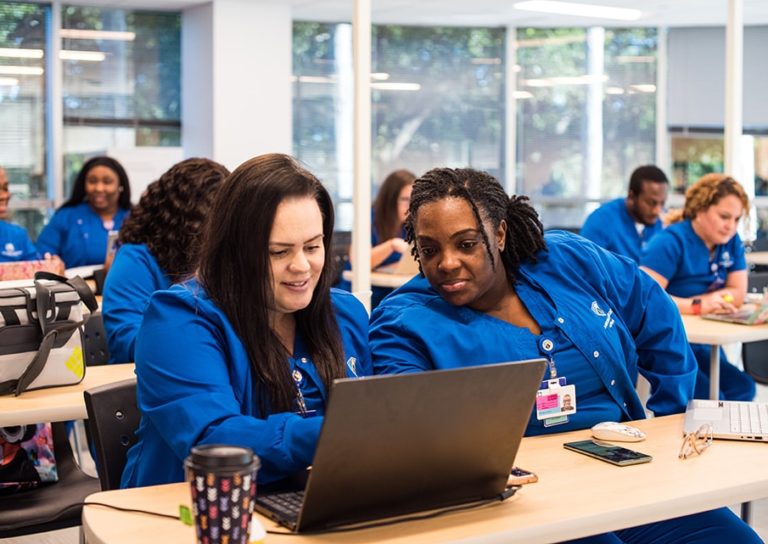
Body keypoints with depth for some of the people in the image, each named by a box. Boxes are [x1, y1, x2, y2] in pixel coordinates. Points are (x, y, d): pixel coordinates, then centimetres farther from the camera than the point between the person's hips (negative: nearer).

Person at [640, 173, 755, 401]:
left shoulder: (731, 242, 7)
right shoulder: (671, 242, -15)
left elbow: (738, 294, 3)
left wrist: (707, 301, -13)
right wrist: (697, 305, -28)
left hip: (702, 344, 7)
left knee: (742, 388, -15)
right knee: (709, 397, -24)